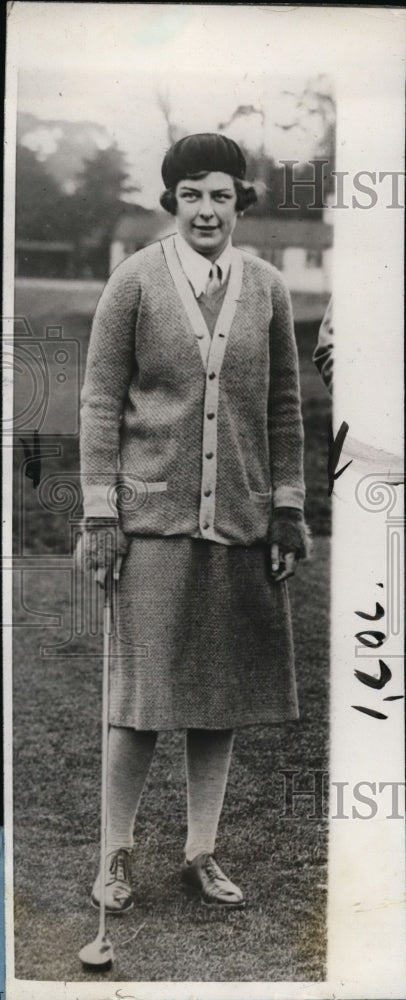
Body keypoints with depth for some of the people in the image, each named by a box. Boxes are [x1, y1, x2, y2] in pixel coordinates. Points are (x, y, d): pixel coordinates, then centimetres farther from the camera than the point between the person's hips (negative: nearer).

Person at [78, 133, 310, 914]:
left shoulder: (266, 287, 8)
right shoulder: (135, 280, -1)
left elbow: (285, 406, 11)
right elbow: (100, 399, -1)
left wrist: (289, 509, 8)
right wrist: (99, 512, -7)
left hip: (240, 520, 4)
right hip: (153, 514, -3)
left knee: (225, 691, 10)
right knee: (141, 697, 0)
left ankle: (200, 853, 25)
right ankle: (117, 855, 19)